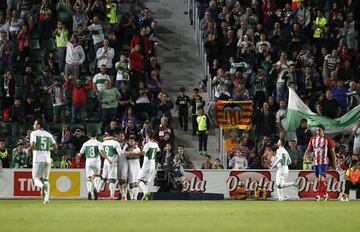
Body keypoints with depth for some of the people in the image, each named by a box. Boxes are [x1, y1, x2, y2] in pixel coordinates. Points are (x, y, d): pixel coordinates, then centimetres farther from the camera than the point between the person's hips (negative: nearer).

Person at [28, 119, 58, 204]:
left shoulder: (34, 133, -3)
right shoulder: (48, 134, 12)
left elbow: (32, 145, -16)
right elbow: (55, 146, 11)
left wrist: (29, 150, 4)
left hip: (38, 159, -5)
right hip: (47, 159, 5)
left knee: (36, 178, 2)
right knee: (45, 179, 12)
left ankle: (42, 185, -33)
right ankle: (46, 198, 2)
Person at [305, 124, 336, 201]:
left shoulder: (327, 139, -3)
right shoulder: (313, 139, 8)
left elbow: (332, 151, 1)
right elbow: (309, 149, 8)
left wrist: (334, 163, 0)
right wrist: (306, 155, -14)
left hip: (323, 162, -5)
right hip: (316, 162, 5)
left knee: (321, 178, -16)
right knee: (320, 179, 10)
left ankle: (318, 195, -18)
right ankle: (325, 195, 20)